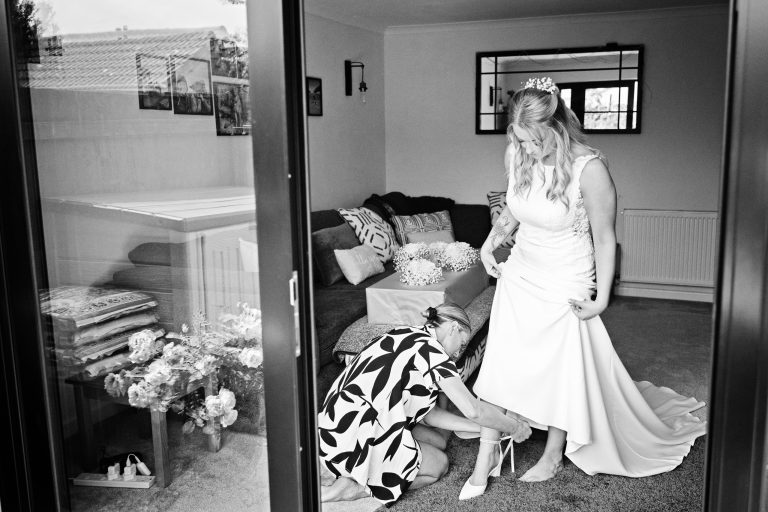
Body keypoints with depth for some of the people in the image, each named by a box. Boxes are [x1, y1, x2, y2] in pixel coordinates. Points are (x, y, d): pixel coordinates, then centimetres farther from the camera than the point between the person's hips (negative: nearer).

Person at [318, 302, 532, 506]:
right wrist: (515, 427, 5)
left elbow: (428, 413, 13)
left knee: (438, 443, 19)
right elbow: (473, 409, -13)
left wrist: (481, 428, 14)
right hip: (354, 441, -9)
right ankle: (358, 487, -3)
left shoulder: (406, 338, 13)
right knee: (439, 464, 10)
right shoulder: (431, 350, -13)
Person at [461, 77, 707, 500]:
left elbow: (605, 238, -14)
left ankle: (554, 455, 35)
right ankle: (485, 456, 20)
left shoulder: (589, 168, -23)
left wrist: (602, 299, -14)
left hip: (564, 286, -4)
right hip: (519, 275, 5)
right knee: (500, 364, 5)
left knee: (563, 370, 10)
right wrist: (493, 238, -1)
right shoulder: (517, 154, -7)